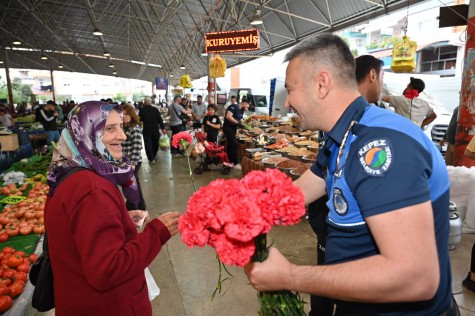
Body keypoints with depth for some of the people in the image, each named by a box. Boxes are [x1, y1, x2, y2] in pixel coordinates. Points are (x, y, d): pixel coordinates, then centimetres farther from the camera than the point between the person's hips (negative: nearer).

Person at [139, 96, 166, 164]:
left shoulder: (142, 110, -5)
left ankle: (151, 159, -2)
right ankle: (154, 156, 33)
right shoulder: (155, 109, -2)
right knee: (155, 143, 17)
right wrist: (163, 128, 2)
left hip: (146, 129, -2)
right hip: (155, 129, 2)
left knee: (148, 144, 3)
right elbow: (160, 119, -2)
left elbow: (139, 120, 2)